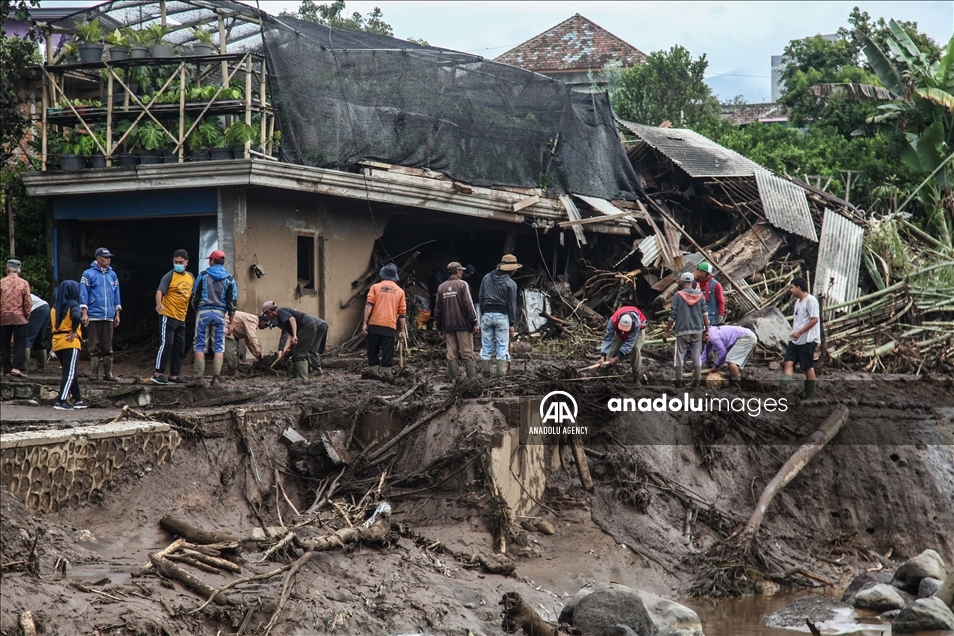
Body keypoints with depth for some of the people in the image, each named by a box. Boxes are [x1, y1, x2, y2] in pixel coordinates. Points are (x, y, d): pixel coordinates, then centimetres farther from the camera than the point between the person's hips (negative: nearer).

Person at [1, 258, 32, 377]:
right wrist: (27, 316, 8)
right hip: (19, 318, -1)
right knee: (20, 344, 1)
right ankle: (17, 367, -11)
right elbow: (28, 302, -4)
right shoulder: (24, 283, -3)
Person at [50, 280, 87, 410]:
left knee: (71, 372, 17)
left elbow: (53, 322, 17)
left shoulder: (55, 306, 12)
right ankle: (61, 401, -13)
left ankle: (77, 399, 22)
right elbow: (76, 316, -28)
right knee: (69, 373, -5)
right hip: (70, 342, -7)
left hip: (57, 342, 7)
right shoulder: (73, 305, -9)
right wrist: (73, 331, -17)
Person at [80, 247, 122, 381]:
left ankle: (108, 373, 8)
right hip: (94, 316, -4)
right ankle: (94, 373, 2)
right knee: (95, 346, -1)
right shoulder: (89, 274, 0)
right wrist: (84, 313, -9)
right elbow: (83, 294, -3)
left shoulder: (112, 275, 12)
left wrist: (117, 314, 14)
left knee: (108, 347, 5)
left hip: (109, 317, 4)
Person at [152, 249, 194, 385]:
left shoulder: (191, 278, 11)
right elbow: (160, 291, -20)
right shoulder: (170, 276, -8)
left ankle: (174, 376, 16)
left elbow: (192, 295, 25)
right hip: (168, 316, -7)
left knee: (180, 347, 9)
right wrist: (159, 304, -37)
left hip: (181, 318, 7)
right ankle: (158, 374, -5)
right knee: (166, 344, -10)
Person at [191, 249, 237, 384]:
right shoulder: (229, 278, 6)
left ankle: (199, 377, -2)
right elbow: (232, 299, 6)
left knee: (200, 345, 3)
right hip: (220, 313, 2)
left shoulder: (203, 275, 1)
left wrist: (196, 309, 20)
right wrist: (231, 316, 14)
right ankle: (216, 376, -3)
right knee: (219, 346, 4)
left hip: (203, 312, -2)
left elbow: (195, 295, 5)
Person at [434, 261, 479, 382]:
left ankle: (454, 379, 4)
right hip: (463, 324, -4)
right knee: (467, 353, -2)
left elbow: (438, 309, 13)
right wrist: (474, 323, -6)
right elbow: (469, 305, -11)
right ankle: (472, 378, -4)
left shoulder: (441, 287, 10)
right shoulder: (462, 284, -5)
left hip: (448, 326, 4)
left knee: (451, 354, 6)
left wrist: (439, 327, 19)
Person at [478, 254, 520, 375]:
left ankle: (485, 372, 6)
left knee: (486, 346, 6)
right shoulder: (511, 284, -6)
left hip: (486, 315, 3)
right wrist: (512, 324, 2)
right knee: (502, 346, 1)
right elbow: (511, 305, -4)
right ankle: (501, 373, -1)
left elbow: (480, 298, 8)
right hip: (502, 316, -3)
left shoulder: (486, 278, 6)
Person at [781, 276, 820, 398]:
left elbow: (814, 319, -19)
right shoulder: (797, 301, 17)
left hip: (807, 340, -8)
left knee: (808, 367, 0)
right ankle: (786, 385, -23)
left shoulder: (810, 300, -12)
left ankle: (810, 396, 9)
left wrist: (799, 332, -22)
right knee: (788, 362, -10)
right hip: (795, 340, 8)